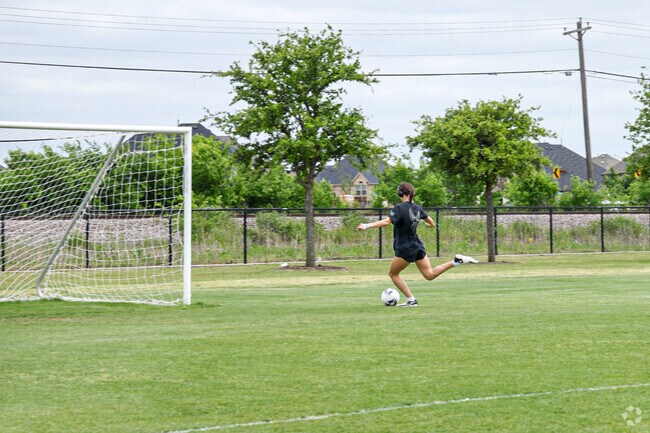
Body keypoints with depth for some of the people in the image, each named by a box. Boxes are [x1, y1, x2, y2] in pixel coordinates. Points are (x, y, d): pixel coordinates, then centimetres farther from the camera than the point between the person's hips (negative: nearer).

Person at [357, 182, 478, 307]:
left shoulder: (399, 208, -17)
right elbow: (429, 220, 22)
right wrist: (432, 224, 46)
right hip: (418, 246, 7)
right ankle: (456, 261, 1)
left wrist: (367, 226, -37)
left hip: (405, 249, -7)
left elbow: (387, 221, -31)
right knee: (430, 274, 16)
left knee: (393, 273, 12)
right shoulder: (417, 208, 5)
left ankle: (411, 300, 8)